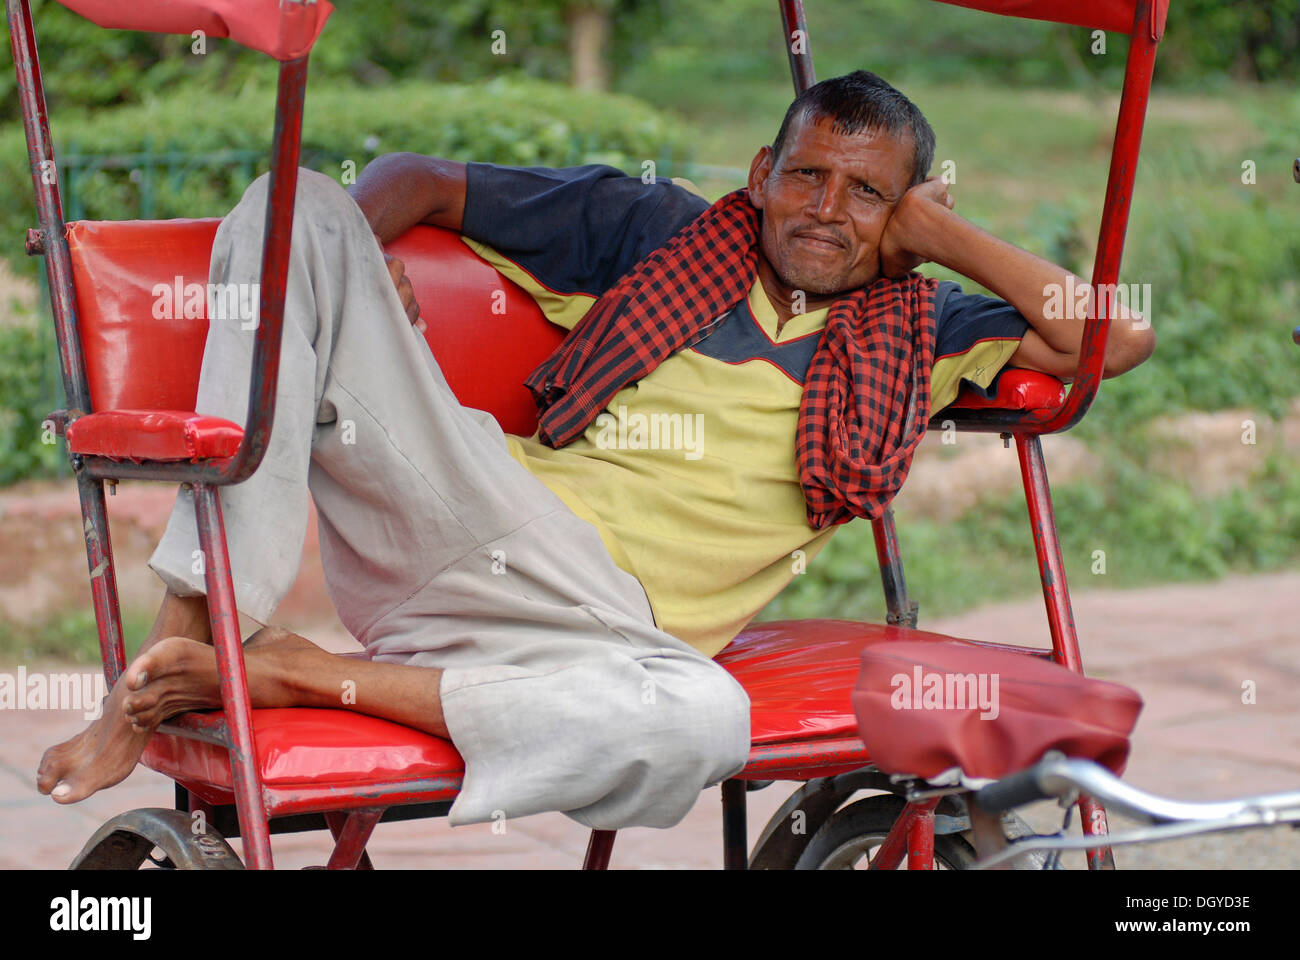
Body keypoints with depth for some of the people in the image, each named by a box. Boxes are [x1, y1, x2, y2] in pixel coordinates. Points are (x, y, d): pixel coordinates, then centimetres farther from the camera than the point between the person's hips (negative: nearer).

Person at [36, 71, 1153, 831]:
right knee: (296, 206, -15)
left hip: (606, 618, -1)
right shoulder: (659, 229, 17)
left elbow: (1121, 336, 5)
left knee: (702, 720, -42)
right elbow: (415, 181, 22)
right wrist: (358, 267, 0)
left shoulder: (917, 332, 17)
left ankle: (304, 676, -26)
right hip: (469, 508, 2)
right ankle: (188, 635, -27)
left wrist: (941, 232, 8)